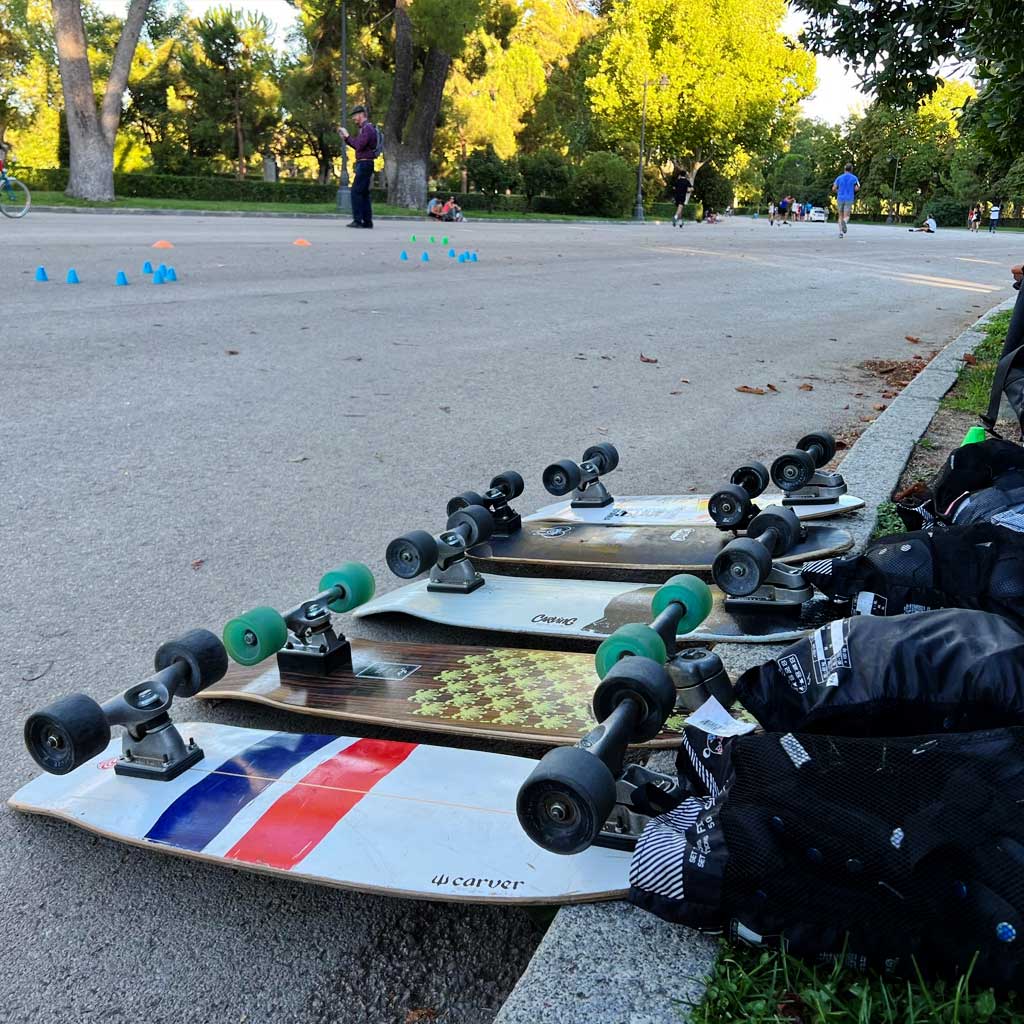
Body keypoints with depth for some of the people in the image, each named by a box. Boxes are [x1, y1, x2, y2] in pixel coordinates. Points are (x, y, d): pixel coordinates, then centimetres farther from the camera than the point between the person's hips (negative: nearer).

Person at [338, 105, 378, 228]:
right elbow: (358, 146, 21)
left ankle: (357, 220, -13)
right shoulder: (364, 128, 18)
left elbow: (359, 146, -21)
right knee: (363, 193, 10)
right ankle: (367, 221, 11)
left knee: (356, 191, -11)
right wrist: (345, 138, 16)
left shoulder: (368, 128, -12)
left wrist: (347, 136, -13)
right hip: (363, 164, 10)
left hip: (364, 164, -10)